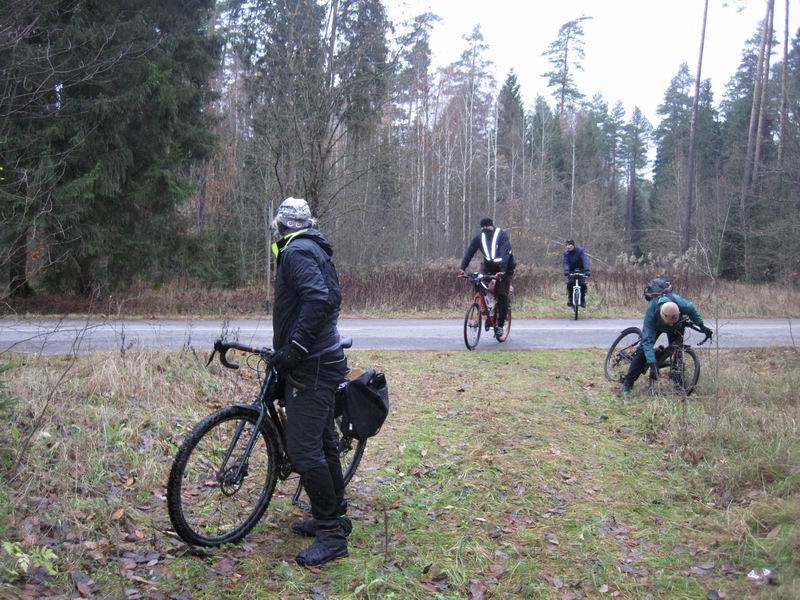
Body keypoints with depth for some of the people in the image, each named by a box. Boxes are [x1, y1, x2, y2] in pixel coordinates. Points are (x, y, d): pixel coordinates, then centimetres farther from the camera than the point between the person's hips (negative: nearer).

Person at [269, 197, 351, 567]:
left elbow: (318, 300, -29)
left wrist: (293, 349, -26)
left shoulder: (297, 251, -14)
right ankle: (334, 515, 31)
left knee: (304, 450, -9)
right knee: (323, 442, 18)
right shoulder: (314, 249, 16)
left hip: (311, 367, -11)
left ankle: (332, 534, 0)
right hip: (322, 361, 11)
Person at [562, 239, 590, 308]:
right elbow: (566, 262, -22)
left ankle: (582, 300, -1)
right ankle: (570, 299, -5)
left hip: (581, 270, -2)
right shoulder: (566, 253, -13)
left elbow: (585, 260, -32)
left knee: (582, 284, -19)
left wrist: (587, 270, -47)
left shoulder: (580, 250, -22)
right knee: (569, 283, -21)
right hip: (572, 271, 2)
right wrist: (566, 271, -43)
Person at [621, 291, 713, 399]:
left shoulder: (683, 305, -42)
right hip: (656, 325, -2)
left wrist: (702, 326, -10)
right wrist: (652, 363, -51)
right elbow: (647, 340, -45)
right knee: (643, 350, -13)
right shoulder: (651, 314, -46)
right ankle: (627, 383, -7)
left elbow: (692, 310, -14)